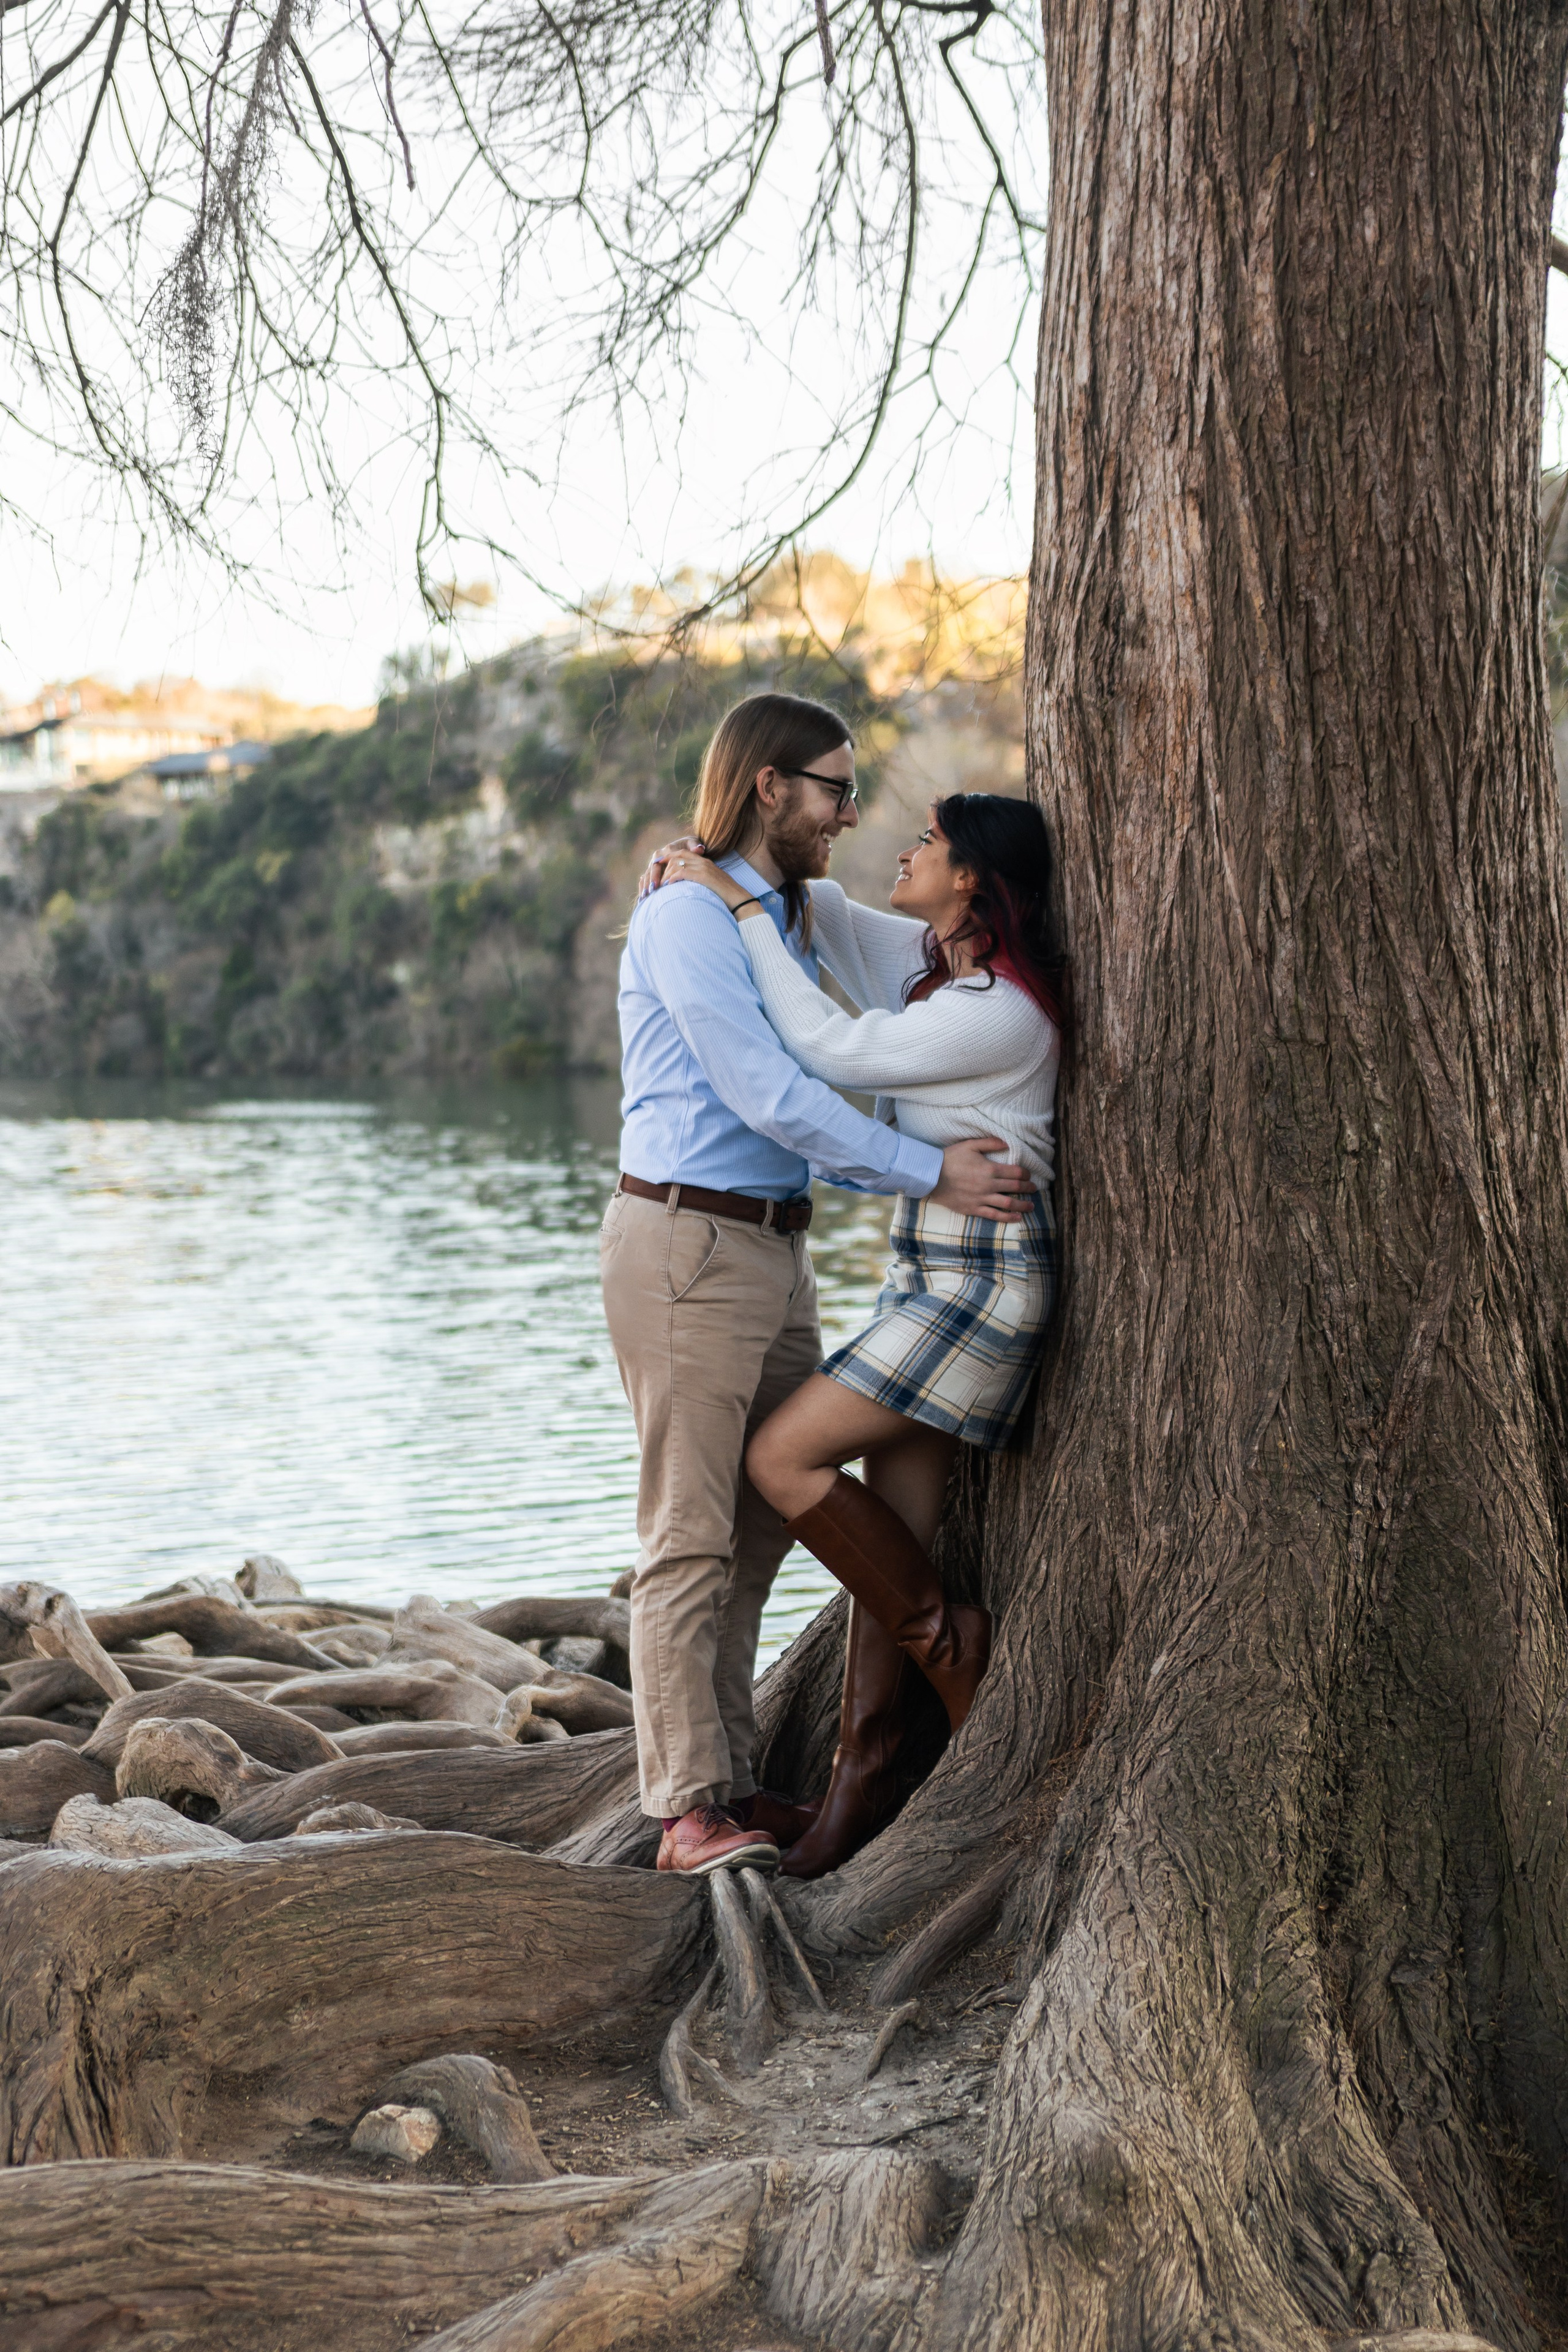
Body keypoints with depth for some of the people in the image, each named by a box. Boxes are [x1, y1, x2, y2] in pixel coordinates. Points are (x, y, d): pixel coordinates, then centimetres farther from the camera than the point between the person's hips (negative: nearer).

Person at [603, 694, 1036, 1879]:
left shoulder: (793, 924, 18)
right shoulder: (689, 913, -12)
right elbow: (765, 1097, -18)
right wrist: (932, 1173, -16)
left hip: (772, 1248, 9)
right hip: (689, 1245, -9)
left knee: (764, 1523, 11)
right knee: (690, 1534, -7)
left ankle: (731, 1782, 18)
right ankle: (689, 1810, -5)